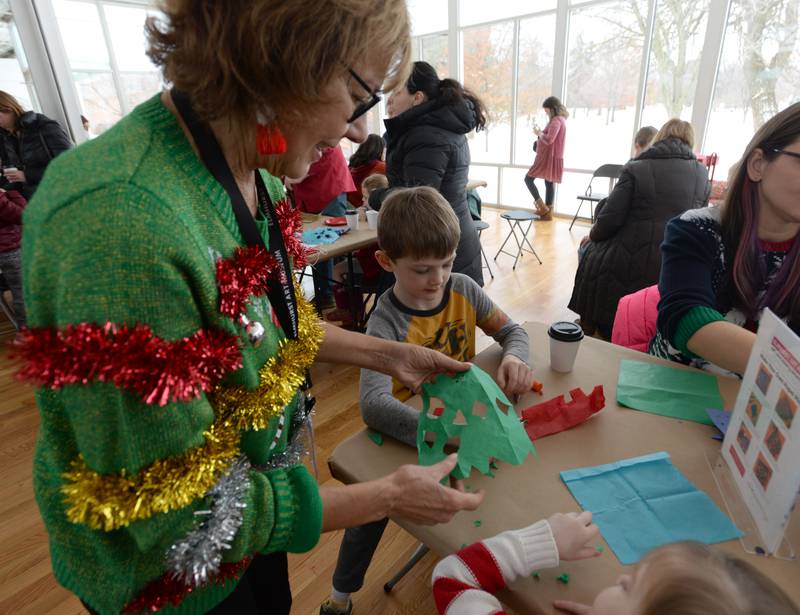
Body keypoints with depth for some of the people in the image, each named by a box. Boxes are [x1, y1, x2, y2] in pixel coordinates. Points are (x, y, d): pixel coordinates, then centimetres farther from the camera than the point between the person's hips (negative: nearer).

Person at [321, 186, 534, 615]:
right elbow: (373, 405, -39)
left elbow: (512, 330, -1)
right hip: (412, 429, -4)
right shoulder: (386, 324, -26)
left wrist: (514, 357, -24)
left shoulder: (463, 289, -11)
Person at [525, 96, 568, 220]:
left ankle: (542, 207, -9)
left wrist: (539, 133, -10)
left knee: (528, 179, -4)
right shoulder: (560, 119, 17)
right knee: (549, 183, 9)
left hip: (548, 157, -10)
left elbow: (549, 139, -25)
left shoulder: (556, 120, -15)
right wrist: (541, 133, 8)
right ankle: (547, 212, 11)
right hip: (552, 157, 10)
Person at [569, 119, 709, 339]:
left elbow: (609, 219, -11)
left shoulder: (636, 169, -6)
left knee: (591, 251, 24)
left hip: (628, 265, -4)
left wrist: (593, 235, 9)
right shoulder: (702, 174, 7)